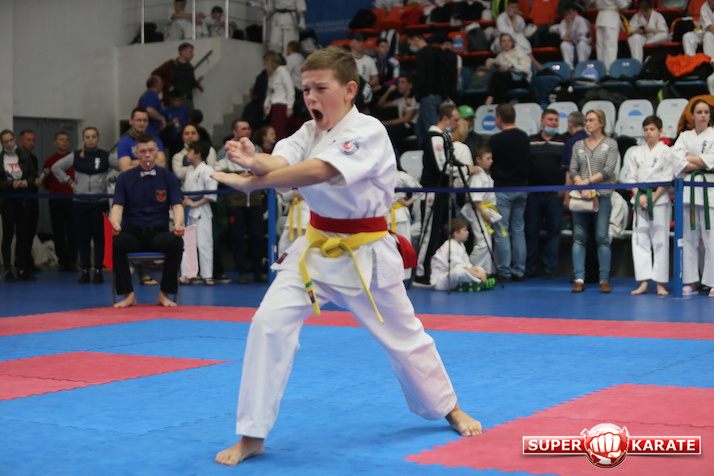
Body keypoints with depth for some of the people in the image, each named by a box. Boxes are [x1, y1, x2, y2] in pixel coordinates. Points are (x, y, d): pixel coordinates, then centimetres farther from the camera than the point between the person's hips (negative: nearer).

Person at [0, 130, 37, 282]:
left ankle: (22, 269, 7)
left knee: (23, 235, 3)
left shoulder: (24, 157, 7)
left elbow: (33, 175, 8)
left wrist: (26, 182, -11)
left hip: (24, 200, 3)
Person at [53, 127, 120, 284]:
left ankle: (98, 271, 4)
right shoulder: (76, 156, 6)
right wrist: (69, 181, 5)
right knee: (83, 237, 5)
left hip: (99, 201, -2)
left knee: (99, 237, -1)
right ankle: (85, 271, 11)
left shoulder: (106, 156, 1)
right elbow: (56, 167, 12)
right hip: (80, 202, 2)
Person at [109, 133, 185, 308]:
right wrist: (115, 224, -27)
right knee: (115, 242, -33)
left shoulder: (168, 177, 5)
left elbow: (177, 205, -4)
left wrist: (178, 224, -28)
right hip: (132, 233, 0)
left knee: (176, 242, -33)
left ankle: (164, 294, -16)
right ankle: (128, 295, -18)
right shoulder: (125, 178, 6)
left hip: (158, 233, 0)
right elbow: (117, 206, -4)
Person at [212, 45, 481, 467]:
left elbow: (316, 171, -35)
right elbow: (282, 163, -20)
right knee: (270, 324, -12)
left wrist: (250, 182, -38)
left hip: (365, 254, -5)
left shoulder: (368, 132, -19)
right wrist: (254, 160, -44)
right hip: (316, 247, 5)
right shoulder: (309, 132, 2)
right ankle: (252, 436, -2)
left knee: (403, 335, 12)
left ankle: (449, 408, 39)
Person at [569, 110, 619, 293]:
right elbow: (573, 169, 6)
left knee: (602, 238, -4)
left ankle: (604, 279, 1)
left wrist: (588, 181, -10)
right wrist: (581, 187, -10)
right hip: (580, 196, 3)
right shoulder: (578, 145, 14)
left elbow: (608, 170, -4)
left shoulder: (610, 144, 6)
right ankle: (579, 279, 1)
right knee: (579, 237, -1)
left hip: (602, 195, -3)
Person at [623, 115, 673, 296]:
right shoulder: (637, 152, 11)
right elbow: (631, 177, 9)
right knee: (639, 240, 0)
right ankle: (643, 282, 3)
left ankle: (660, 283, 1)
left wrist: (653, 198, -11)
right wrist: (640, 196, -5)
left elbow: (667, 179, -4)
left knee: (660, 241, -3)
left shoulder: (665, 151, 0)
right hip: (640, 199, 4)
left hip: (659, 199, -4)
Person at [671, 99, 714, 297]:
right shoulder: (684, 136, 14)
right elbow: (678, 163, 0)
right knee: (689, 237, 3)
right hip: (688, 189, 3)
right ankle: (691, 282, 8)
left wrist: (690, 158, -2)